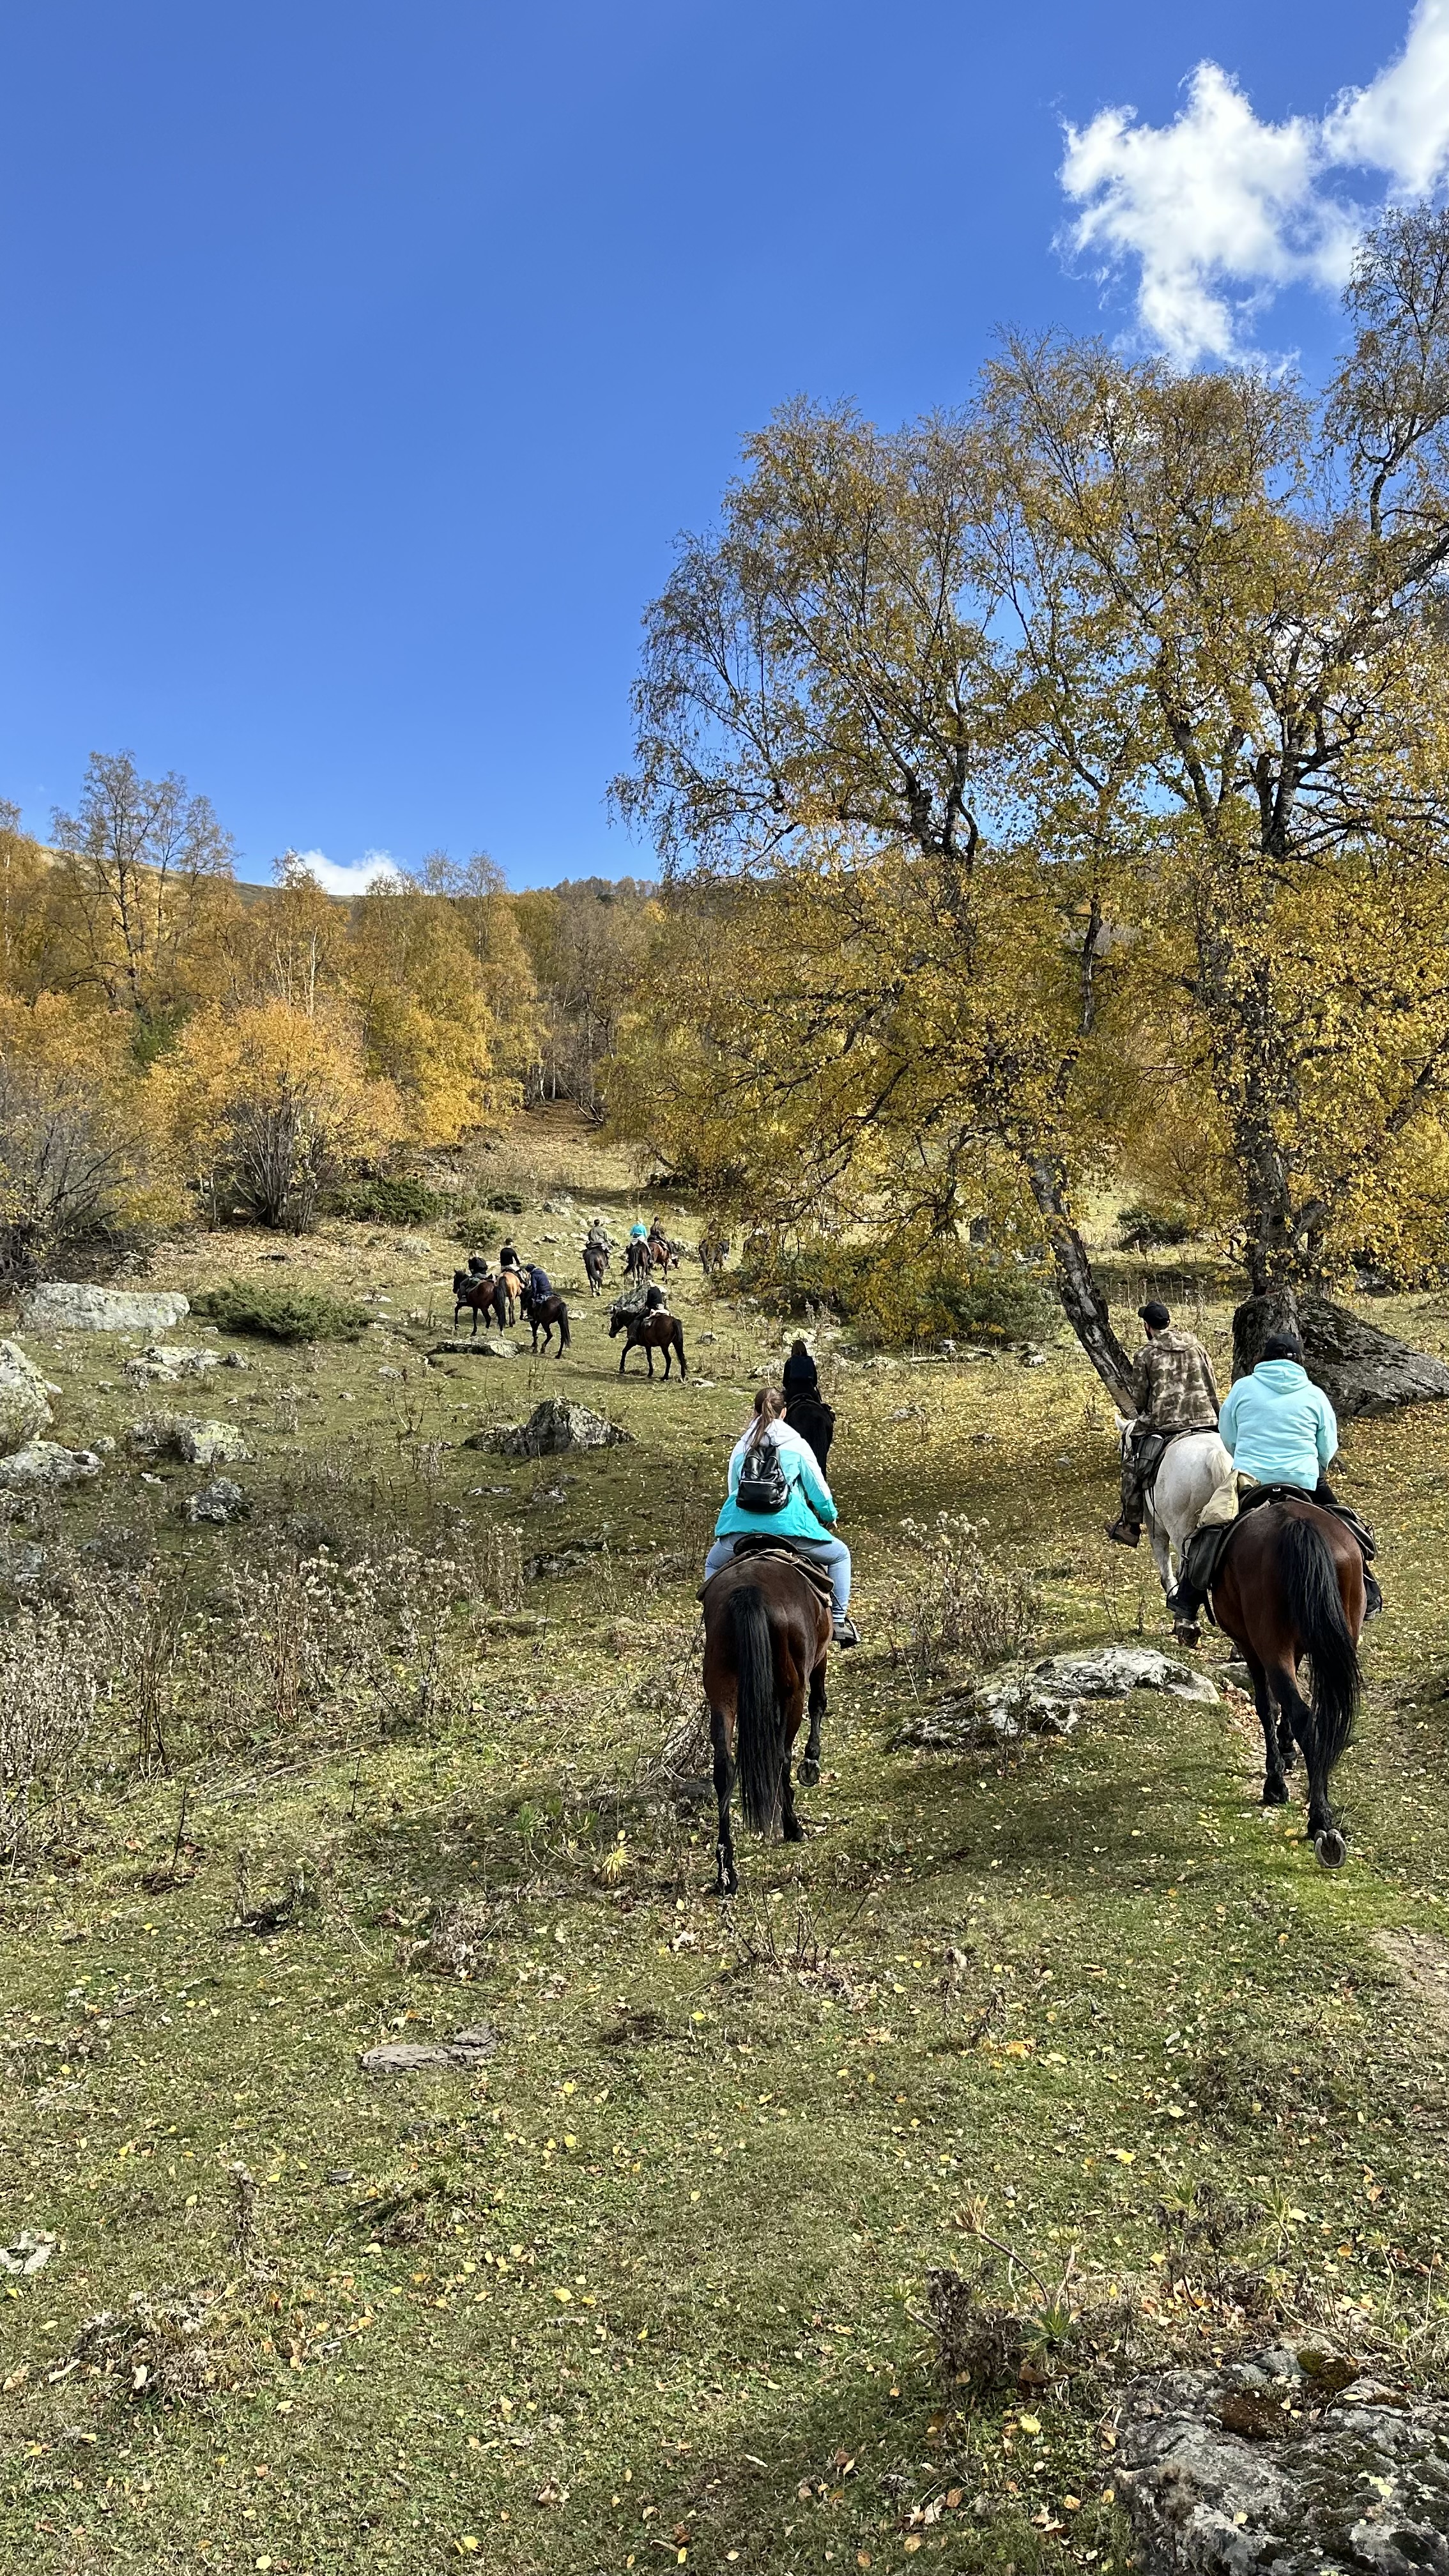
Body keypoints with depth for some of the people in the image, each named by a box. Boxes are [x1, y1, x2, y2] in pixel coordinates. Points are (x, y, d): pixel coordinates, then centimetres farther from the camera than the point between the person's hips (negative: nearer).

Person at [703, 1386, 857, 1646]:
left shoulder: (741, 1447, 18)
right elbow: (818, 1488, 14)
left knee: (713, 1564, 31)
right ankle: (839, 1620, 10)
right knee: (840, 1555, 19)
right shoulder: (796, 1445, 10)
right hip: (788, 1525, -3)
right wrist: (830, 1516, 33)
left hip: (740, 1527, 3)